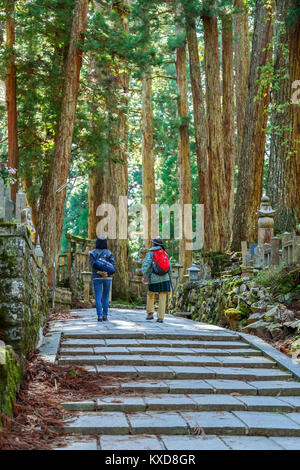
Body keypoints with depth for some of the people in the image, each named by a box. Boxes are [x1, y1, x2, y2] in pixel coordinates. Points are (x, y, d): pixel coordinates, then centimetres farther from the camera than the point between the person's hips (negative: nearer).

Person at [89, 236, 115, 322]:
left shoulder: (92, 253, 1)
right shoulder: (109, 253, 3)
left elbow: (93, 264, -12)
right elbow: (113, 263, -9)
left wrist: (100, 273, -18)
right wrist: (107, 273, -17)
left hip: (97, 277, -1)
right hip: (107, 277, 1)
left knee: (98, 297, 1)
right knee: (106, 296, 12)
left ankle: (100, 316, -8)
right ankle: (105, 315, 9)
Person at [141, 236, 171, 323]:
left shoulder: (150, 253, 0)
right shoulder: (165, 253, 10)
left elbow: (146, 264, -11)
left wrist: (144, 276, -11)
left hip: (154, 278, -2)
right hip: (165, 278, 2)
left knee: (150, 295, 19)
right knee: (162, 299, 1)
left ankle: (150, 313, 13)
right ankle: (160, 317, -2)